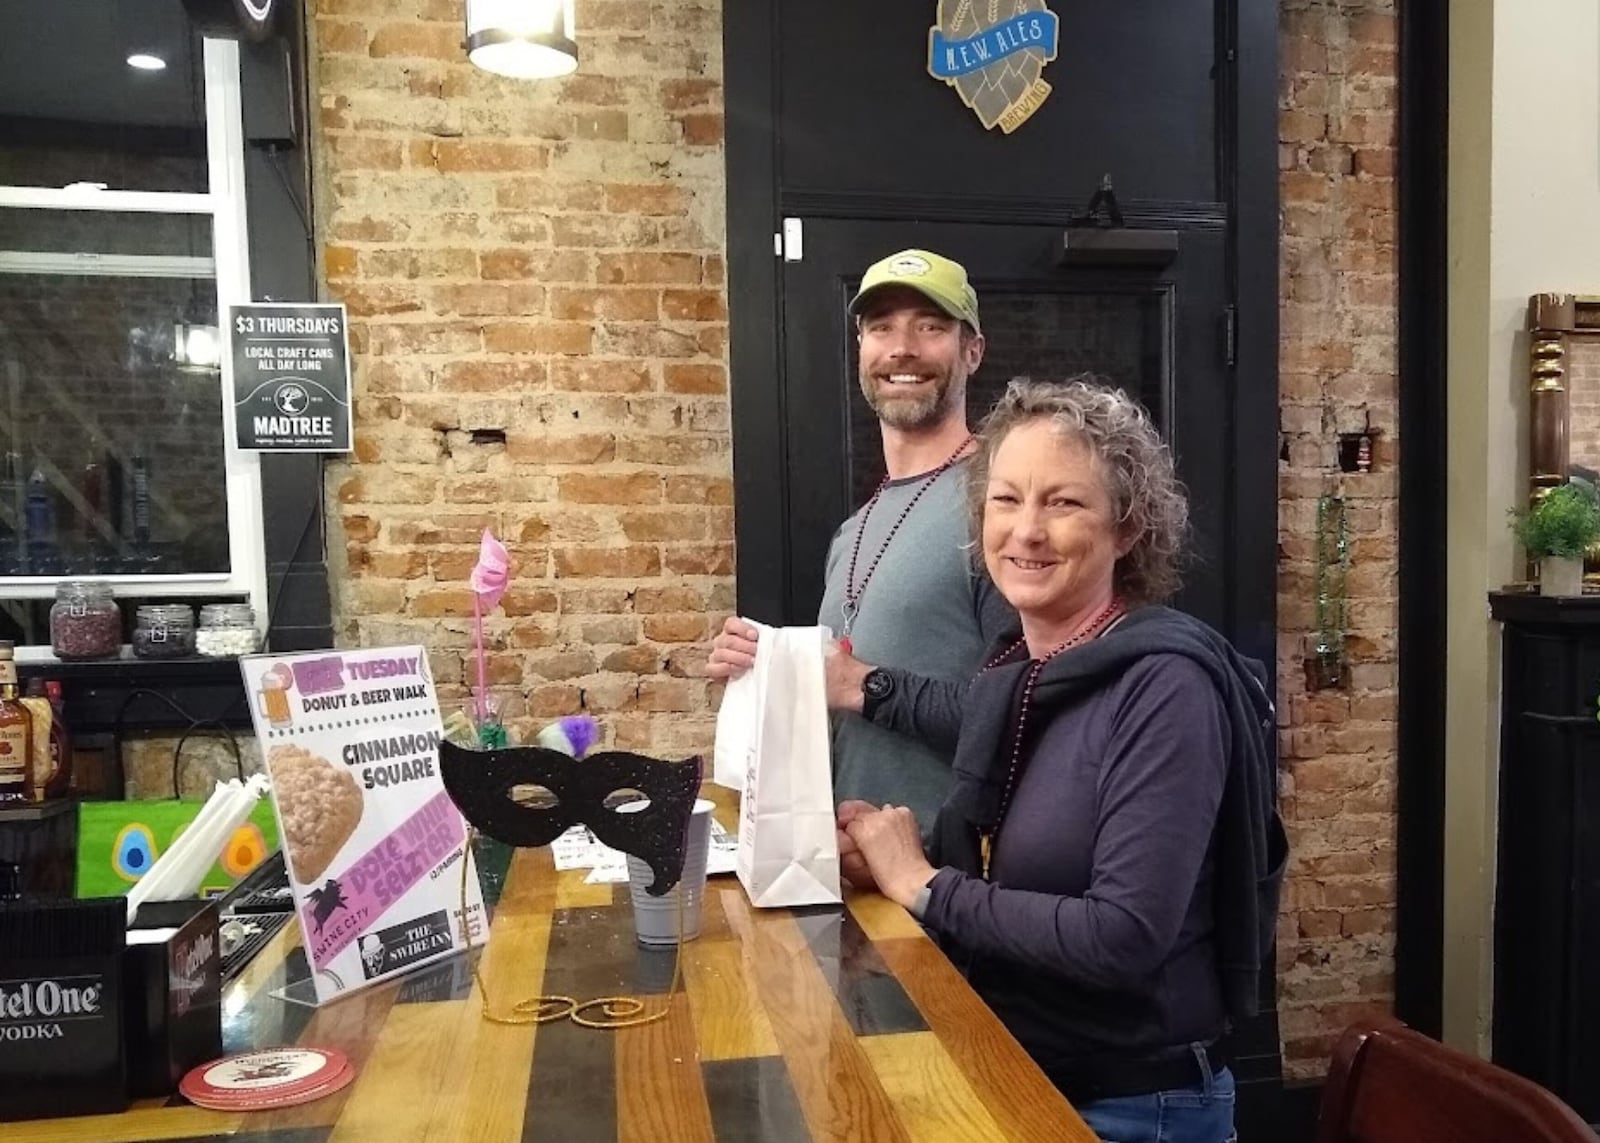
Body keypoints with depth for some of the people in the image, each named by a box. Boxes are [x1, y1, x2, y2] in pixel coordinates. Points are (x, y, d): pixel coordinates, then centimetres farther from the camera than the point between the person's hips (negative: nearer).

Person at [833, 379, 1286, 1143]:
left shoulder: (1166, 686, -22)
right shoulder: (1015, 671, -1)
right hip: (1004, 1079, 7)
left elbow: (1124, 939, -30)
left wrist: (924, 884, -21)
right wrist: (886, 859, -9)